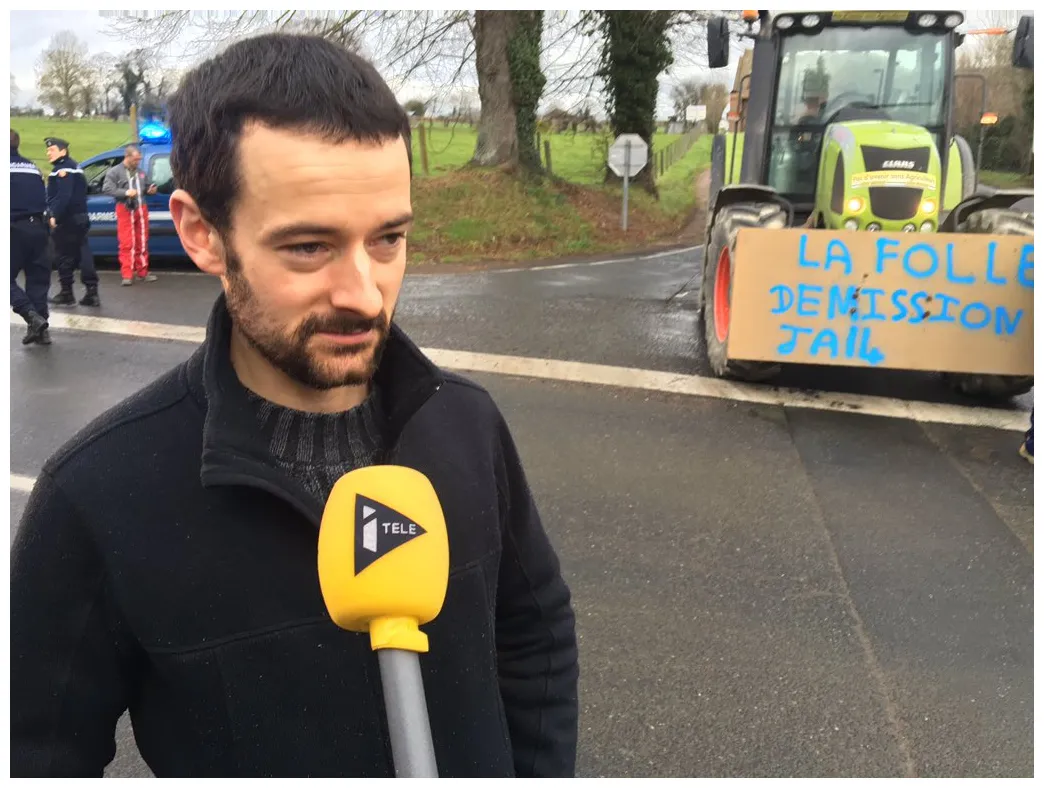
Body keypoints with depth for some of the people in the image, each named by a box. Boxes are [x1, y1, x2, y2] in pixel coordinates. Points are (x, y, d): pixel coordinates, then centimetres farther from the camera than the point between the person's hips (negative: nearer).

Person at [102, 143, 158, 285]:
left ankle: (142, 272, 19)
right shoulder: (115, 172, -4)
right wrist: (125, 192, -21)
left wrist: (151, 189, 0)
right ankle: (127, 275, -6)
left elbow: (147, 186, 24)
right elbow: (106, 189, -12)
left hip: (141, 209, 5)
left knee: (142, 243, 10)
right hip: (125, 210, -5)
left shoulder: (141, 172, 13)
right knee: (127, 244, -8)